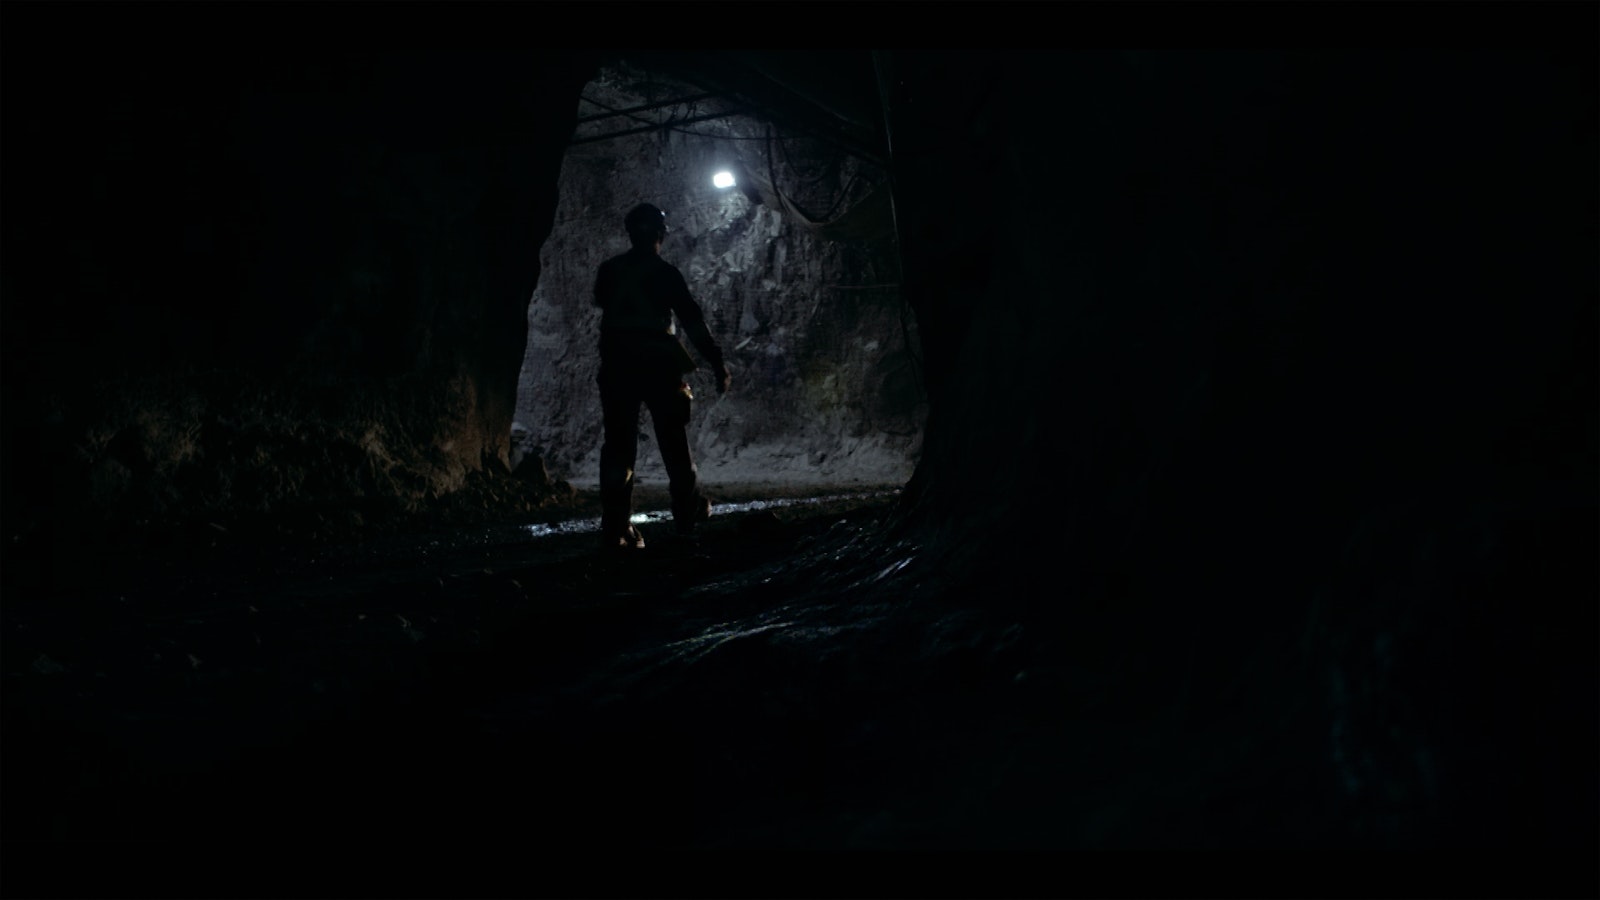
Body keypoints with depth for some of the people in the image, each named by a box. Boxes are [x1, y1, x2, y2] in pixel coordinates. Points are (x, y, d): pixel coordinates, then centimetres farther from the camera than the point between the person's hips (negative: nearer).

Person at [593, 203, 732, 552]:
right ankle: (689, 514, 20)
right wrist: (717, 363, -7)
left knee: (618, 446, 1)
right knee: (673, 441, 12)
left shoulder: (609, 270, 5)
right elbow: (692, 320, -9)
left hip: (616, 366, 3)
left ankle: (615, 528, -6)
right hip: (659, 365, -3)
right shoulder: (665, 273, -7)